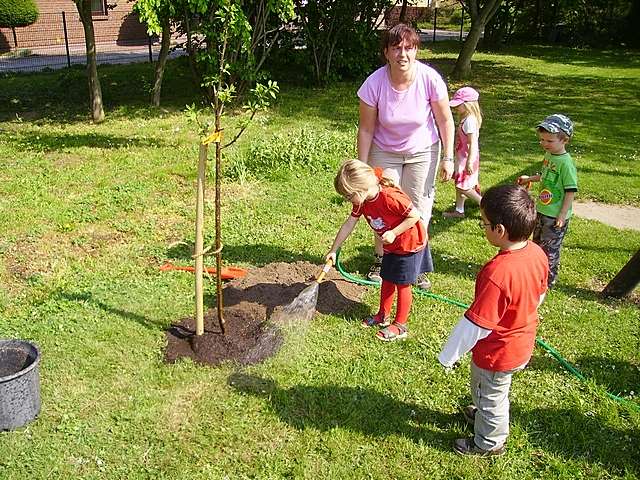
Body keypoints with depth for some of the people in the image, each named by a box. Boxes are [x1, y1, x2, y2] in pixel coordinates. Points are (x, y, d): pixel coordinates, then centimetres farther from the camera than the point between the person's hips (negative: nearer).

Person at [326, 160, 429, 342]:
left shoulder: (390, 197, -34)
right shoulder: (361, 201, -8)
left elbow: (415, 215, -28)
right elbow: (348, 225, 0)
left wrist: (394, 233, -30)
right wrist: (333, 250, 2)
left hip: (410, 244, -8)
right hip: (391, 247, 8)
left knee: (402, 284, 1)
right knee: (387, 280, 16)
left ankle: (400, 326, 13)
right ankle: (383, 315, 34)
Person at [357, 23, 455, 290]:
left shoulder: (430, 79, -22)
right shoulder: (374, 83, -22)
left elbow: (445, 121, -9)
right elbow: (366, 129, -12)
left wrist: (448, 158, -9)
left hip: (422, 152, 0)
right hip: (385, 152, 0)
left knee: (418, 210, 4)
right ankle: (381, 260, 25)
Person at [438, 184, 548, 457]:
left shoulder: (496, 274, -40)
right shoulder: (538, 254, -14)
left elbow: (475, 325, -31)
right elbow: (539, 296, 5)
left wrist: (448, 355, -17)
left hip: (496, 354, -7)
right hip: (523, 344, 8)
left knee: (489, 397, 21)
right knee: (495, 393, 33)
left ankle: (489, 442, 45)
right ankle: (485, 416, 59)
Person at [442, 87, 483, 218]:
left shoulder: (469, 121, -22)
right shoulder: (466, 119, 8)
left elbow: (473, 143, -26)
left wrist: (469, 162, -29)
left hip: (467, 158, -10)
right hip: (462, 158, 10)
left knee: (463, 187, -4)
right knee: (459, 185, 16)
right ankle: (459, 210, 26)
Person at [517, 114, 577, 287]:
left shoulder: (566, 163, -22)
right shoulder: (549, 155, 3)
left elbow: (571, 191, -21)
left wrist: (562, 215, -21)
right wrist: (530, 178, 29)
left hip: (556, 216, -9)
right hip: (542, 210, 9)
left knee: (549, 249, 3)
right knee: (537, 243, 22)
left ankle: (548, 280, 19)